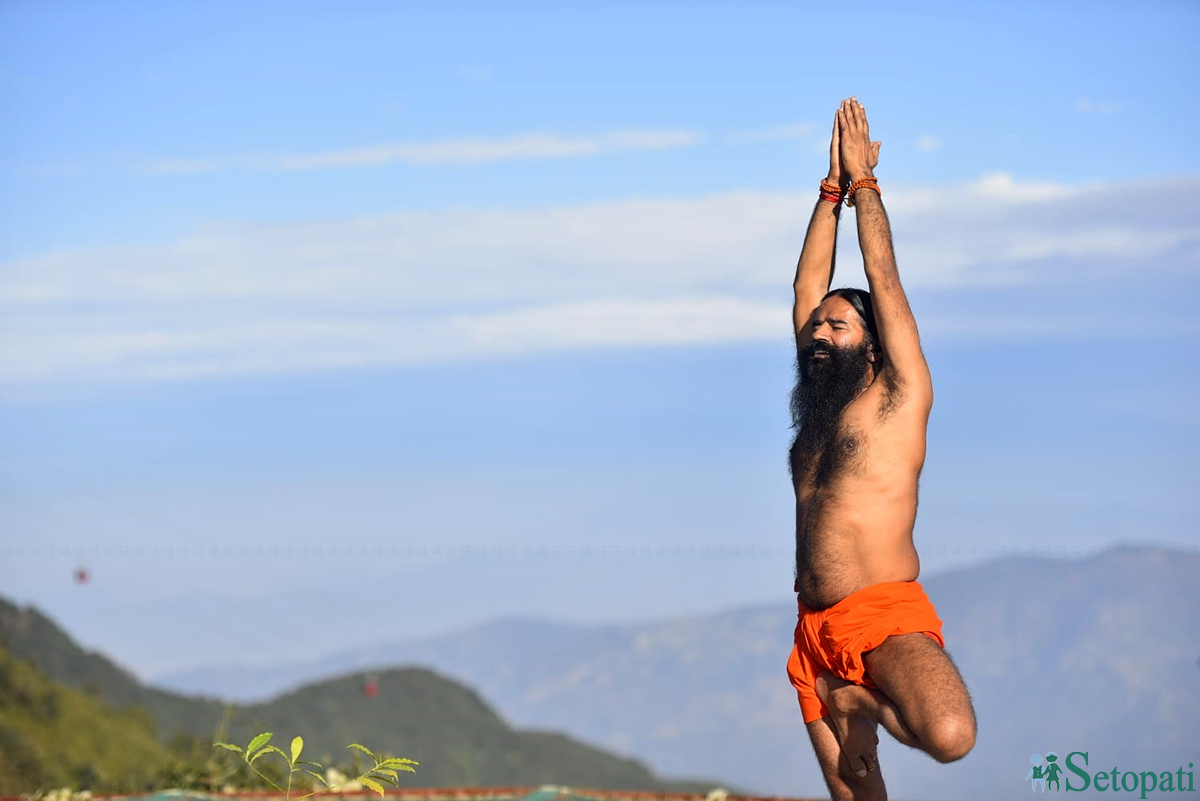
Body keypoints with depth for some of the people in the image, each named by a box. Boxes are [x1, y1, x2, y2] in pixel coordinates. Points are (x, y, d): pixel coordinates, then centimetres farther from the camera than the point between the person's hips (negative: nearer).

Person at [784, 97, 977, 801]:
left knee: (951, 737, -31)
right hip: (815, 629, 7)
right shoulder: (817, 403, 18)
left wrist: (864, 180, 9)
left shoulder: (898, 397, 2)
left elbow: (884, 276, 0)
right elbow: (808, 289, 18)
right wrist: (832, 191, 18)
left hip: (886, 616, -7)